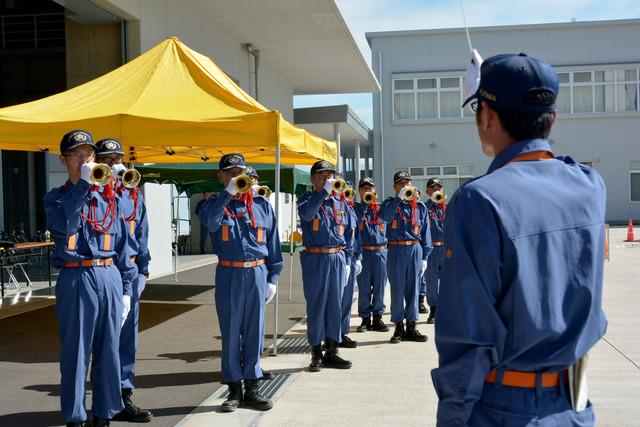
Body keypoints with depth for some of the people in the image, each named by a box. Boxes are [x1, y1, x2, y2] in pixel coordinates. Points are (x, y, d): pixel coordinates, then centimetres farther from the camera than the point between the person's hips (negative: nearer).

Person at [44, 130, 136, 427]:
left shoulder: (108, 198, 13)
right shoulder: (56, 198, 6)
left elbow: (121, 244, 13)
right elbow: (64, 224, -17)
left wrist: (125, 288, 8)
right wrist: (83, 183, -17)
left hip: (109, 278, 3)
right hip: (75, 280, -3)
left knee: (108, 350, 8)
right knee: (75, 352, 2)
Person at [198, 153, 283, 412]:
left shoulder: (261, 205, 8)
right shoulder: (216, 204, 5)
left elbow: (272, 243, 9)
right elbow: (209, 221, -20)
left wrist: (273, 277, 4)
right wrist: (228, 193, -23)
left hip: (256, 274, 1)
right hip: (229, 275, -1)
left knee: (254, 332, 6)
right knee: (230, 333, 5)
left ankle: (251, 388, 17)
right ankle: (234, 389, 16)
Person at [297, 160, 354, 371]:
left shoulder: (340, 202, 14)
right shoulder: (307, 199, 2)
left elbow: (347, 233, 16)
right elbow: (305, 213, -23)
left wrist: (347, 260, 10)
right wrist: (324, 192, -25)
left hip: (337, 258, 4)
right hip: (315, 259, -4)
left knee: (335, 306, 8)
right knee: (316, 306, 1)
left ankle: (331, 352, 17)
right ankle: (316, 354, 10)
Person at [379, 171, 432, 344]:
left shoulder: (420, 206, 12)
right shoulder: (390, 203, 6)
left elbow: (425, 232, 11)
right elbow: (384, 216, -18)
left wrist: (424, 256, 5)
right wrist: (399, 198, -20)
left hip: (415, 250, 2)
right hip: (396, 250, -2)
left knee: (413, 289, 6)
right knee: (397, 290, 3)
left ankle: (411, 327, 15)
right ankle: (398, 327, 12)